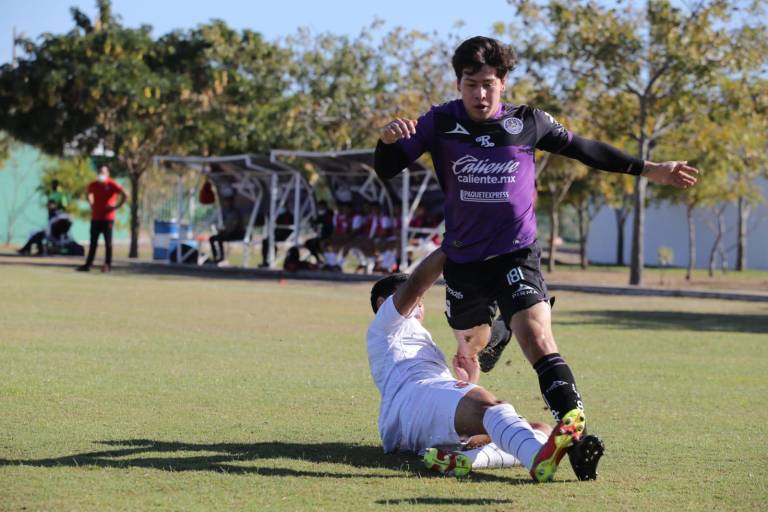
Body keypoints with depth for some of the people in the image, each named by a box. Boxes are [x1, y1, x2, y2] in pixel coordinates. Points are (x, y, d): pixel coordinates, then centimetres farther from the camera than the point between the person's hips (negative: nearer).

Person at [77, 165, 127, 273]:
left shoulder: (112, 184, -7)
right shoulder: (93, 185, 10)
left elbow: (124, 195, -12)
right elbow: (89, 194, 31)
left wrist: (116, 206, -15)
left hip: (108, 218, -5)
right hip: (95, 218, 5)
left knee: (108, 242, -1)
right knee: (93, 242, 7)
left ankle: (108, 265, 4)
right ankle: (88, 265, 9)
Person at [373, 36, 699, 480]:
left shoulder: (528, 122, -1)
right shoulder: (441, 123, -2)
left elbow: (584, 149, 12)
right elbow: (387, 170, -3)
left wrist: (649, 170, 15)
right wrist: (389, 139, -26)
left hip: (517, 255, -2)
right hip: (463, 259, 2)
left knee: (538, 339, -22)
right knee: (469, 349, 17)